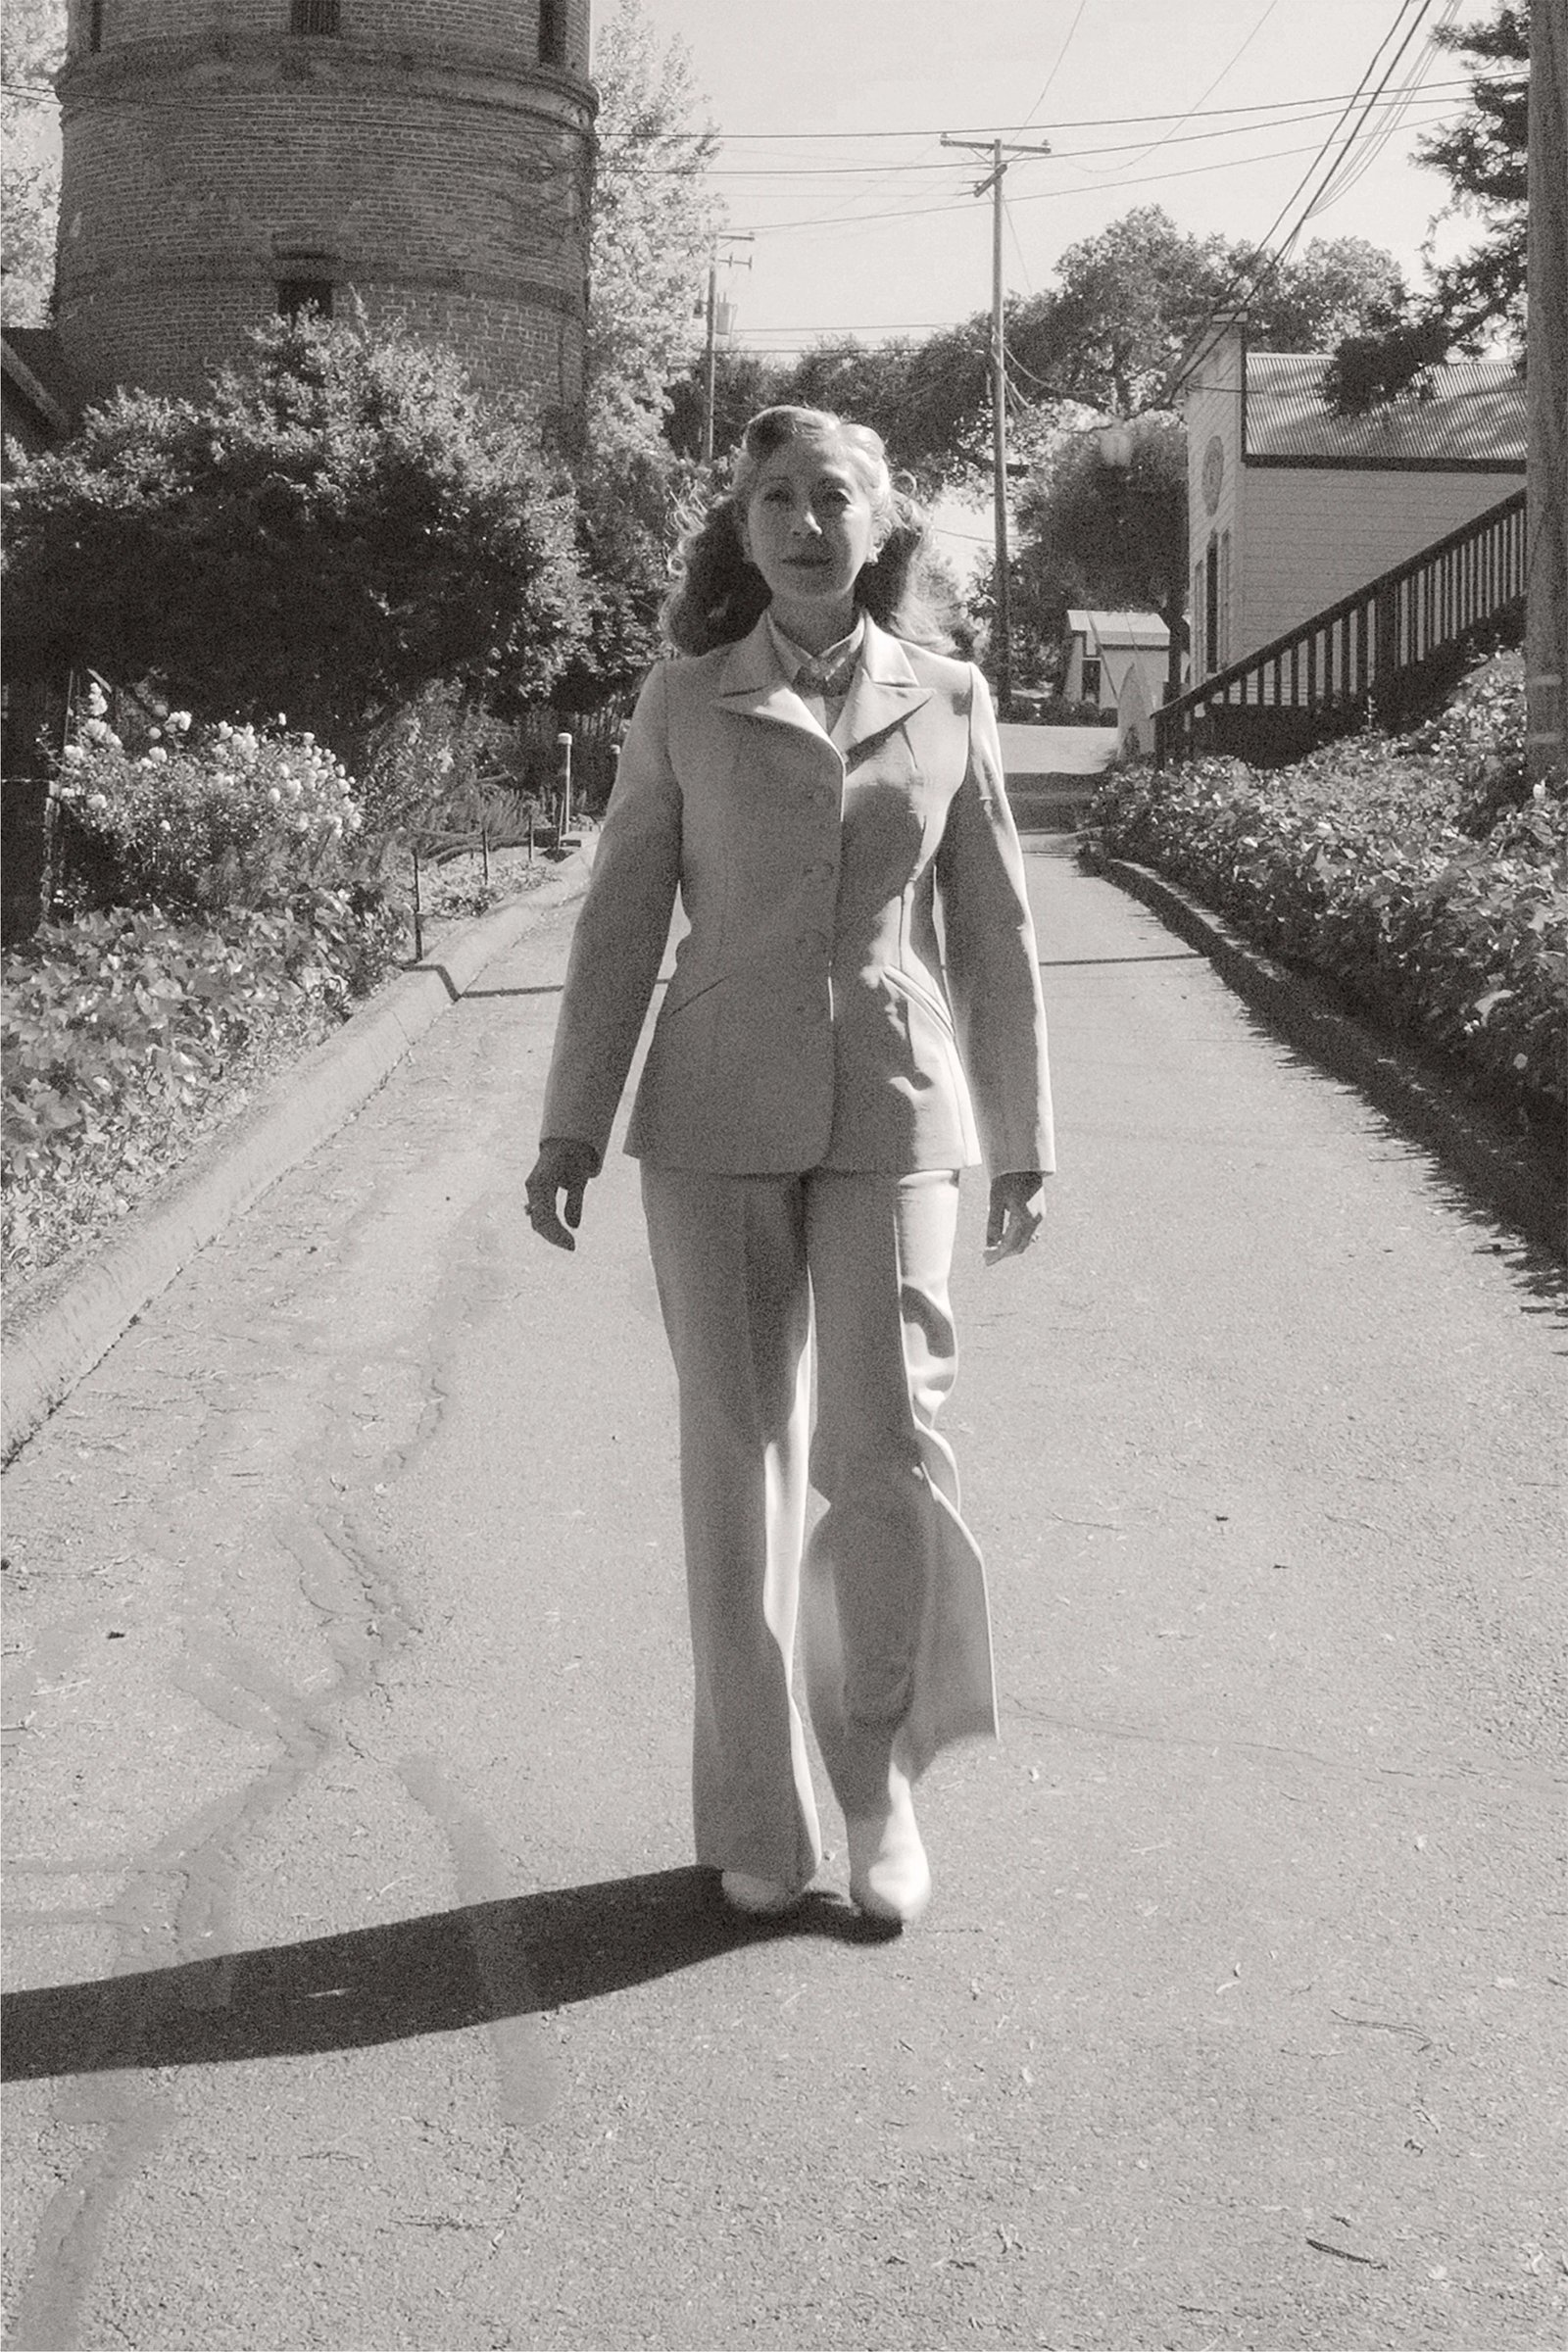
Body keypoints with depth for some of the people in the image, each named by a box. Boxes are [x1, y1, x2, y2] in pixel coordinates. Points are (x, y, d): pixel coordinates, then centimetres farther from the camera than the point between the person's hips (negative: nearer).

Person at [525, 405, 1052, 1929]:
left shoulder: (946, 700, 6)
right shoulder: (684, 703, 4)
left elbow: (990, 933, 8)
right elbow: (621, 922, 4)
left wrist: (1021, 1144, 8)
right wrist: (568, 1132, -1)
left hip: (893, 1116, 0)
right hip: (717, 1114, 0)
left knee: (884, 1446, -7)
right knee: (738, 1455, 2)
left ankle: (878, 1779, 16)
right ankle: (756, 1817, 15)